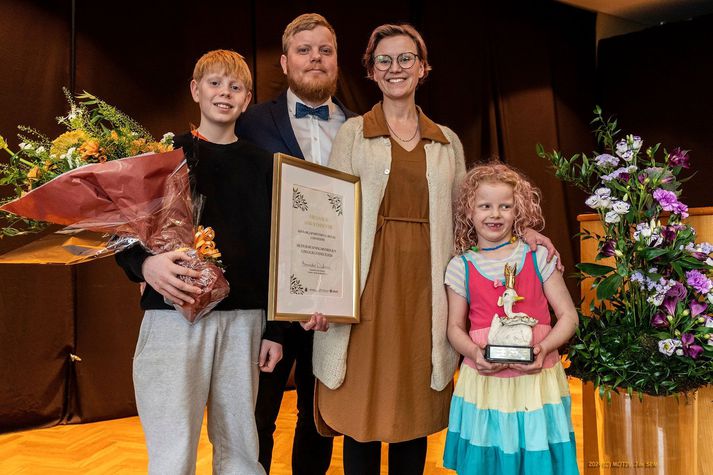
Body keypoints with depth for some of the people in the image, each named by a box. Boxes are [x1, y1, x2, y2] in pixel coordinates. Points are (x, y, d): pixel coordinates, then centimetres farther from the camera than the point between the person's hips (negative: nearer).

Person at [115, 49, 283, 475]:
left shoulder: (261, 164, 11)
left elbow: (273, 249, 10)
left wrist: (274, 329, 6)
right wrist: (145, 264, -19)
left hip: (243, 317, 2)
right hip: (174, 313, -2)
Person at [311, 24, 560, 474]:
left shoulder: (447, 142, 14)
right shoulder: (353, 133, 6)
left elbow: (461, 222, 14)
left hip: (425, 285, 2)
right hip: (371, 282, -2)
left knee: (416, 409, 8)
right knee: (363, 409, 1)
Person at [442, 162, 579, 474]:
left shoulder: (538, 257, -1)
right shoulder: (461, 267, 0)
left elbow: (568, 315, 1)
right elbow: (455, 327, 5)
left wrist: (544, 348, -16)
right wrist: (474, 353, -15)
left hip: (536, 378, 0)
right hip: (484, 382, 0)